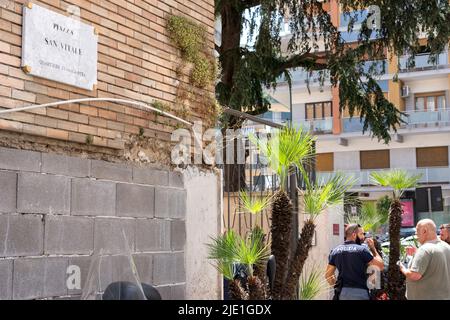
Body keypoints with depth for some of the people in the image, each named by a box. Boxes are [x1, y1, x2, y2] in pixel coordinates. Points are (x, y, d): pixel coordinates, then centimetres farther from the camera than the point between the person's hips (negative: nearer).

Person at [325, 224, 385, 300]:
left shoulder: (335, 251, 9)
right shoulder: (362, 250, -6)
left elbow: (328, 275, 12)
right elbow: (381, 266, -1)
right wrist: (373, 248, 10)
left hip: (342, 292, 5)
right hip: (360, 293, -5)